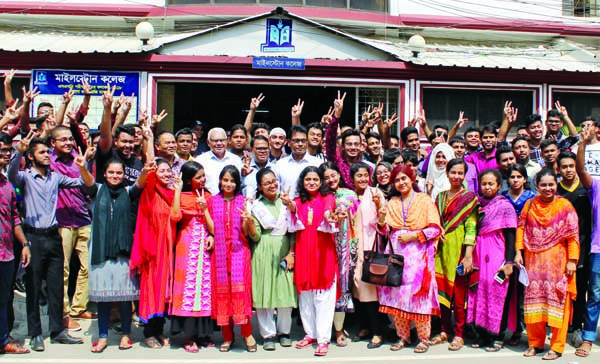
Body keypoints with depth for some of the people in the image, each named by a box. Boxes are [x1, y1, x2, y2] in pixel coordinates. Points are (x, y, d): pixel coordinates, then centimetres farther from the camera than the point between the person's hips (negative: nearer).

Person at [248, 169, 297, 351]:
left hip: (284, 250, 1)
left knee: (286, 291, 1)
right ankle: (268, 334, 11)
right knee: (264, 292, 0)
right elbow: (256, 237, 0)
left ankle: (284, 331, 18)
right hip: (264, 252, -1)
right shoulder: (256, 206, 3)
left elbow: (293, 231, 7)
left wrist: (291, 253, -2)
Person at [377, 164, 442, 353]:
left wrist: (412, 236, -12)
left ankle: (424, 338, 4)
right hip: (396, 253, 4)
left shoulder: (425, 200, 4)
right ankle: (403, 336, 11)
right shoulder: (392, 202, 16)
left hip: (418, 254, -4)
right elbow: (386, 230, 10)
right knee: (396, 294, 0)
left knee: (418, 294, -7)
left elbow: (435, 229, -4)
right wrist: (381, 219, -10)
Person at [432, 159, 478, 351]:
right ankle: (445, 331, 19)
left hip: (458, 250, -5)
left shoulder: (469, 197, -2)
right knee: (442, 290, 8)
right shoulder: (440, 197, 13)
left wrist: (468, 256, -15)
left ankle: (459, 335, 9)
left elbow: (471, 228, -9)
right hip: (442, 250, 5)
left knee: (459, 292, 0)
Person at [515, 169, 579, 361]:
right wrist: (519, 251, -2)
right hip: (534, 260, 3)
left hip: (558, 261, -3)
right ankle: (535, 343, 19)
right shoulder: (530, 204, 6)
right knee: (534, 299, 6)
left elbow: (573, 235, -5)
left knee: (557, 300, 0)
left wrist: (572, 260, -9)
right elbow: (521, 228, 7)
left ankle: (557, 346, 10)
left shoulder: (565, 205, -3)